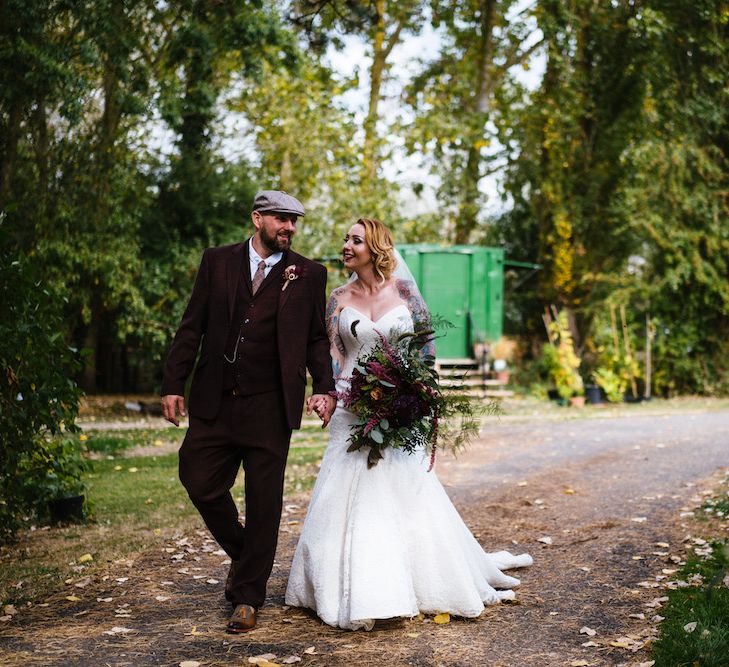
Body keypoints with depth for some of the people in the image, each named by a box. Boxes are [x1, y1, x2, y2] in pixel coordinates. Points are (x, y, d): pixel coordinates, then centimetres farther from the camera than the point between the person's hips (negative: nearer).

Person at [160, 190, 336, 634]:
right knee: (201, 484, 4)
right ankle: (242, 555, 31)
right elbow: (192, 328, 6)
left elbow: (317, 339, 6)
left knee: (264, 502, 2)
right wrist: (173, 385, 0)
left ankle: (248, 597, 15)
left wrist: (324, 388, -9)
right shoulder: (218, 261, 7)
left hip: (270, 407, -1)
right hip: (215, 402, 2)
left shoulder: (309, 274, 4)